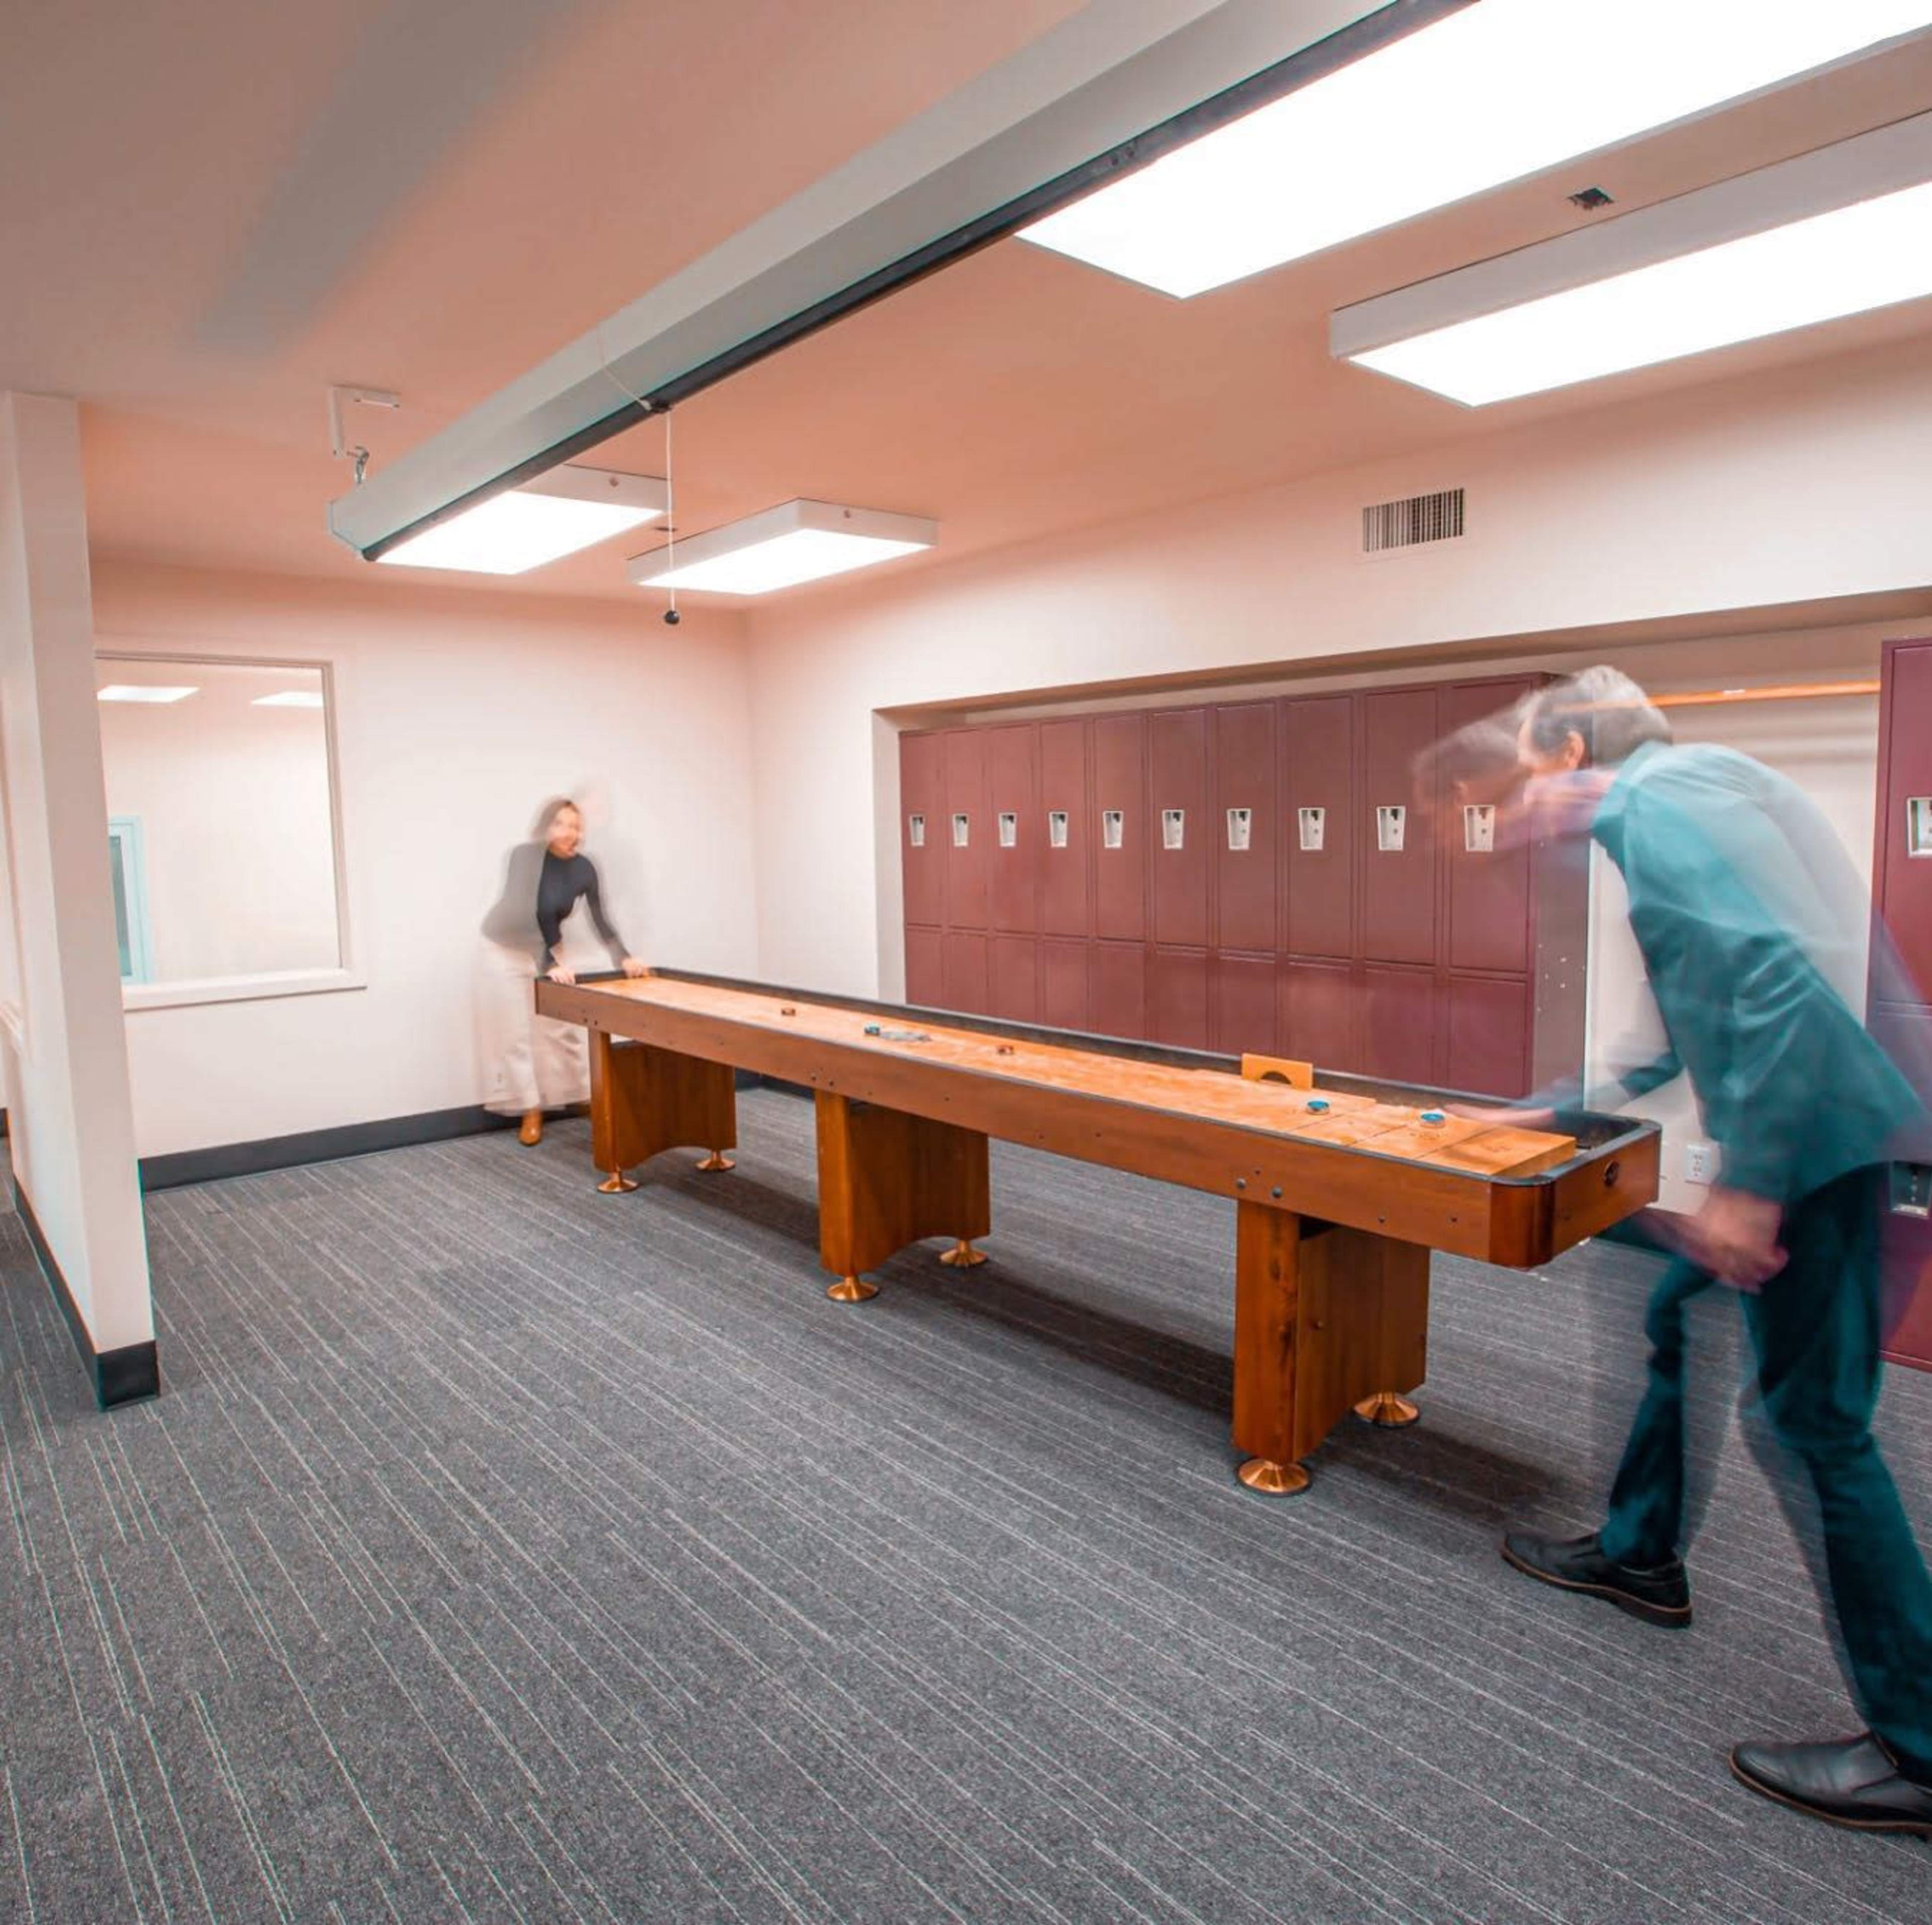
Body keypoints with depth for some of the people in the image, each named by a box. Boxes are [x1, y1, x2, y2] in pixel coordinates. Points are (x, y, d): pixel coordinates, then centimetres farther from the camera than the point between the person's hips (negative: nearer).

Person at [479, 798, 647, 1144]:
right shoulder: (525, 857, -27)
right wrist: (548, 965, -42)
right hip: (506, 950, -3)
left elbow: (600, 920, -6)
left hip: (548, 948, 4)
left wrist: (623, 957, -19)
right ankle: (531, 1111, 8)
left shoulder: (584, 869, -13)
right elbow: (524, 916, -34)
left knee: (565, 1029, 4)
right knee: (516, 1034, -1)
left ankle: (589, 1098, 16)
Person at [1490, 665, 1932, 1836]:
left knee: (1817, 1417, 0)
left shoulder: (1652, 807, -13)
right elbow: (1689, 1026, 24)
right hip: (1829, 1117, 10)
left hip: (1810, 1134, -10)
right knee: (1676, 1318, 21)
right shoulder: (1688, 793, 17)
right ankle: (1638, 1555, 39)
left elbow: (1773, 974, -27)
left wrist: (1749, 1184, -25)